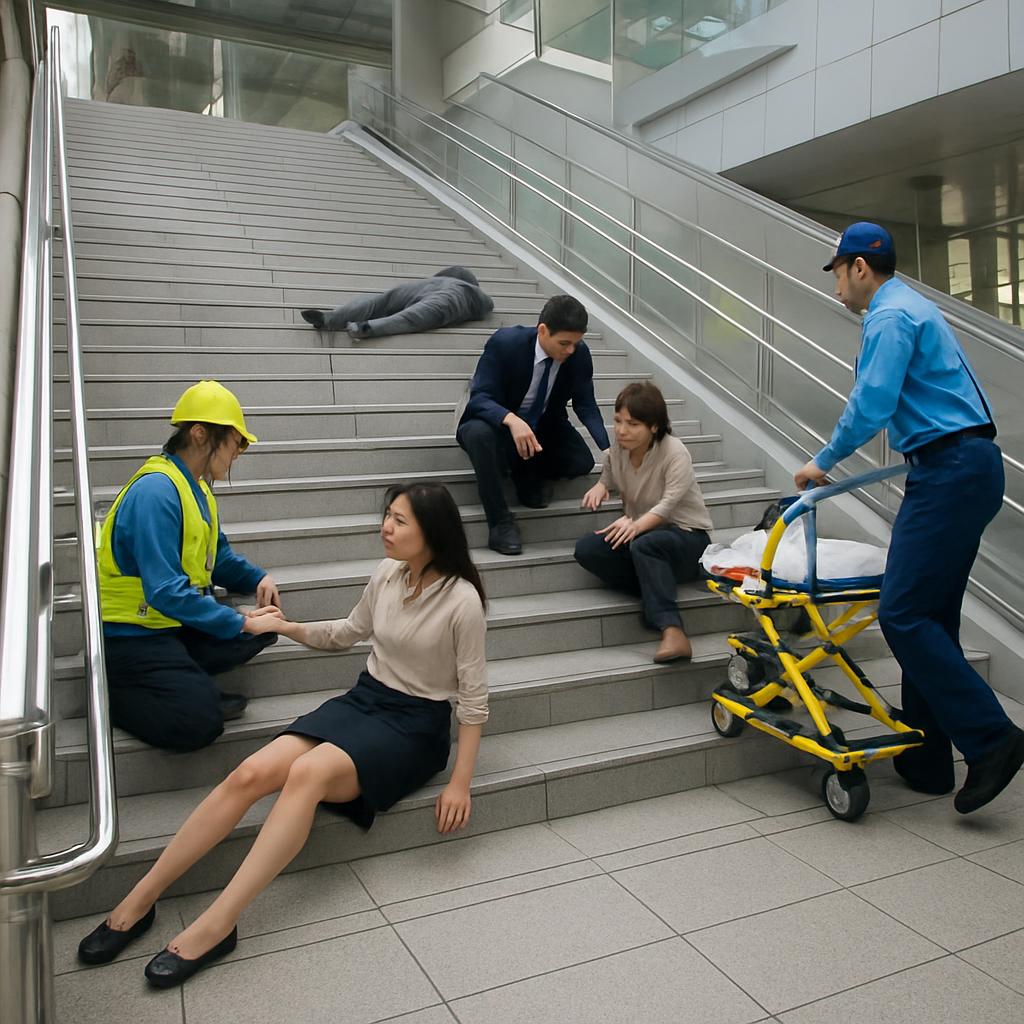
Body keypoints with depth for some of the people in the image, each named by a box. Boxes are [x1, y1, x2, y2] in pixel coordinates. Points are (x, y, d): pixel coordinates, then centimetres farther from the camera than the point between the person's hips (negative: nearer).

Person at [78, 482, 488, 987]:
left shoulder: (461, 600, -17)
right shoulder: (387, 574, 1)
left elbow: (472, 698, -12)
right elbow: (347, 633, 19)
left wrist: (460, 783, -12)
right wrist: (285, 626, 8)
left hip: (415, 725, -5)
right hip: (362, 700, 6)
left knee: (308, 773, -33)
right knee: (250, 773, -17)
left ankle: (215, 926, -28)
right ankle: (139, 900, -8)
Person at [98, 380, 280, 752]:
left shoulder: (197, 488, 7)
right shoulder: (156, 492, -24)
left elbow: (217, 557, 17)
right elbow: (166, 591, -29)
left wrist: (258, 579, -2)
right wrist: (239, 623, -26)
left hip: (177, 624, 9)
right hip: (131, 635, -9)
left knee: (265, 626, -2)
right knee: (198, 722, -20)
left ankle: (186, 683, -4)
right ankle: (113, 693, 1)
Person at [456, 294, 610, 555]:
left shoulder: (580, 353, -14)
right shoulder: (505, 342, -26)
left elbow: (586, 404, -11)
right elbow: (479, 398, -29)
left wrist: (607, 448, -29)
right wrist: (512, 420, -50)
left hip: (545, 429, 4)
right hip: (499, 424, -3)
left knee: (582, 462, -21)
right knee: (478, 432, -38)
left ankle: (526, 473, 7)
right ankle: (500, 522, -26)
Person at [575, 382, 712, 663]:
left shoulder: (675, 453, -17)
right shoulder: (617, 449, 0)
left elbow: (669, 505, -26)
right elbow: (608, 476, 19)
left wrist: (637, 525, -42)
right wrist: (600, 487, -5)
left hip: (687, 537, -6)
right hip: (640, 531, 6)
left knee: (644, 545, -41)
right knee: (586, 549, -22)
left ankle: (672, 631, -45)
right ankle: (658, 592, -24)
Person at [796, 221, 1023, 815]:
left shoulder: (891, 316, -10)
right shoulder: (913, 308, 23)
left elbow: (870, 405, -17)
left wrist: (824, 463, -5)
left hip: (951, 472, -11)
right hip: (966, 469, 11)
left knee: (905, 614, -13)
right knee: (930, 616, 10)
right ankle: (927, 761, 15)